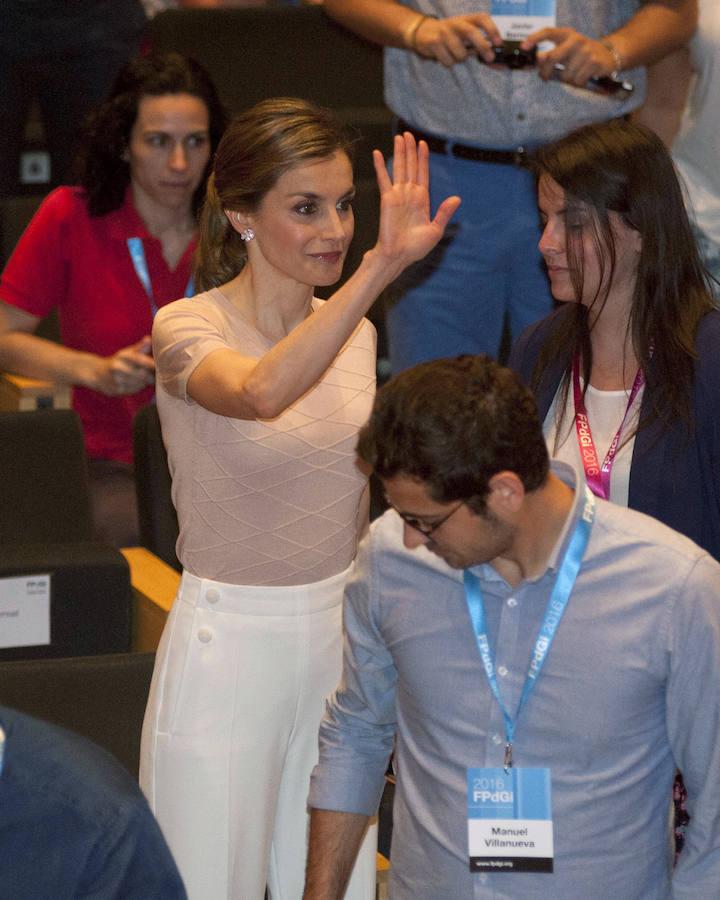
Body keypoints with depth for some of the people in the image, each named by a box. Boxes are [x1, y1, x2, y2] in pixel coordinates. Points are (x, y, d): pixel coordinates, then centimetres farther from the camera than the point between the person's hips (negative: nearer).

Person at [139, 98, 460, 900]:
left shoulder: (353, 334, 5)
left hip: (340, 639, 6)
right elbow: (259, 394, -39)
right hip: (228, 645, -5)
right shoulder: (187, 330, -14)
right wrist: (380, 267, -47)